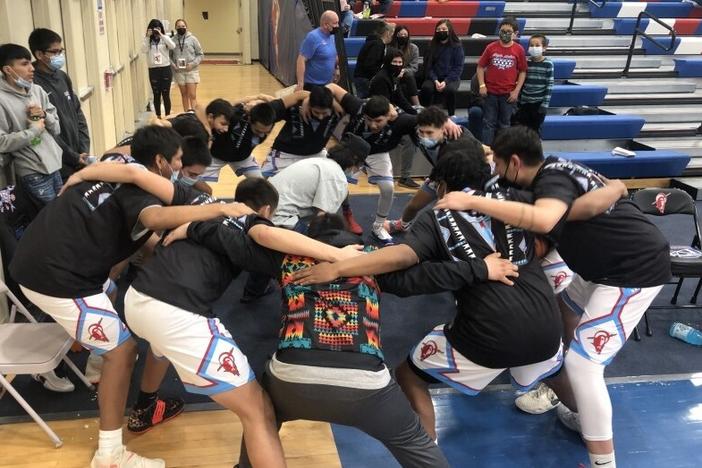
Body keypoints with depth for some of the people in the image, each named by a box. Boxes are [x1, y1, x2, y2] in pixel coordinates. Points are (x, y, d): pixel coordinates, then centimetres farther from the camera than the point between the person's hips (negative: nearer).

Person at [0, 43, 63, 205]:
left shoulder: (37, 90, 6)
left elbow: (56, 129, 10)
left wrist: (45, 116, -9)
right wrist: (34, 130, -14)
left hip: (55, 165, 6)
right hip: (33, 173, -6)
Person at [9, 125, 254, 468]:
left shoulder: (113, 171, 12)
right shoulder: (137, 194, -15)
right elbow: (157, 217, -36)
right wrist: (220, 208, -34)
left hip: (37, 257, 9)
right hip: (56, 275, -9)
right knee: (122, 349, -3)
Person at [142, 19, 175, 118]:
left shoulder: (165, 39, 2)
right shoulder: (148, 40, 4)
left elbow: (173, 46, -17)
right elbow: (143, 50, -12)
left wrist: (161, 35, -18)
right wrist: (147, 37, -14)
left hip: (165, 69, -1)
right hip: (153, 70, 1)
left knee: (166, 94, 3)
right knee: (156, 95, 9)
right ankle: (158, 117, 18)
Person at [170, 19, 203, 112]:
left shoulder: (192, 39, -3)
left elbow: (200, 55, 0)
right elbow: (169, 55, 7)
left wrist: (193, 64, -12)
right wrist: (173, 64, -10)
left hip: (191, 71, -2)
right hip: (179, 71, 2)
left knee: (192, 95, -6)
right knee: (184, 94, 12)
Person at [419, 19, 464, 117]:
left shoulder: (457, 46, 1)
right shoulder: (432, 45, 7)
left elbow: (458, 67, -4)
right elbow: (428, 65, 2)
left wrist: (445, 81, -17)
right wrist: (435, 80, -15)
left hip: (451, 77, -1)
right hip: (434, 77, 2)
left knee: (450, 89, -35)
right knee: (426, 87, -32)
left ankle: (452, 115, -14)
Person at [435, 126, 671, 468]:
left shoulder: (553, 179, -20)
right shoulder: (554, 171, 9)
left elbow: (543, 220, -42)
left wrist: (472, 202, -37)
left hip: (637, 269, -11)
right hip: (621, 261, 11)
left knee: (582, 362, -11)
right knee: (567, 306, 27)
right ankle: (584, 413, 38)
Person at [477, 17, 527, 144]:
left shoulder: (519, 50, -3)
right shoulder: (491, 47, -2)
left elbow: (523, 71, 2)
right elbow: (480, 67, 3)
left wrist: (517, 90, -5)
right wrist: (482, 85, -7)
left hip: (508, 94, 0)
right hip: (490, 92, 0)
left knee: (504, 124, 11)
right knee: (489, 123, 5)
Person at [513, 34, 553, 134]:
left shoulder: (548, 64, -7)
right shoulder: (526, 62, 1)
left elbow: (549, 85, -7)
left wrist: (545, 104, -11)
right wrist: (518, 102, 5)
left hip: (539, 103, -2)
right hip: (524, 102, 3)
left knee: (535, 130, 7)